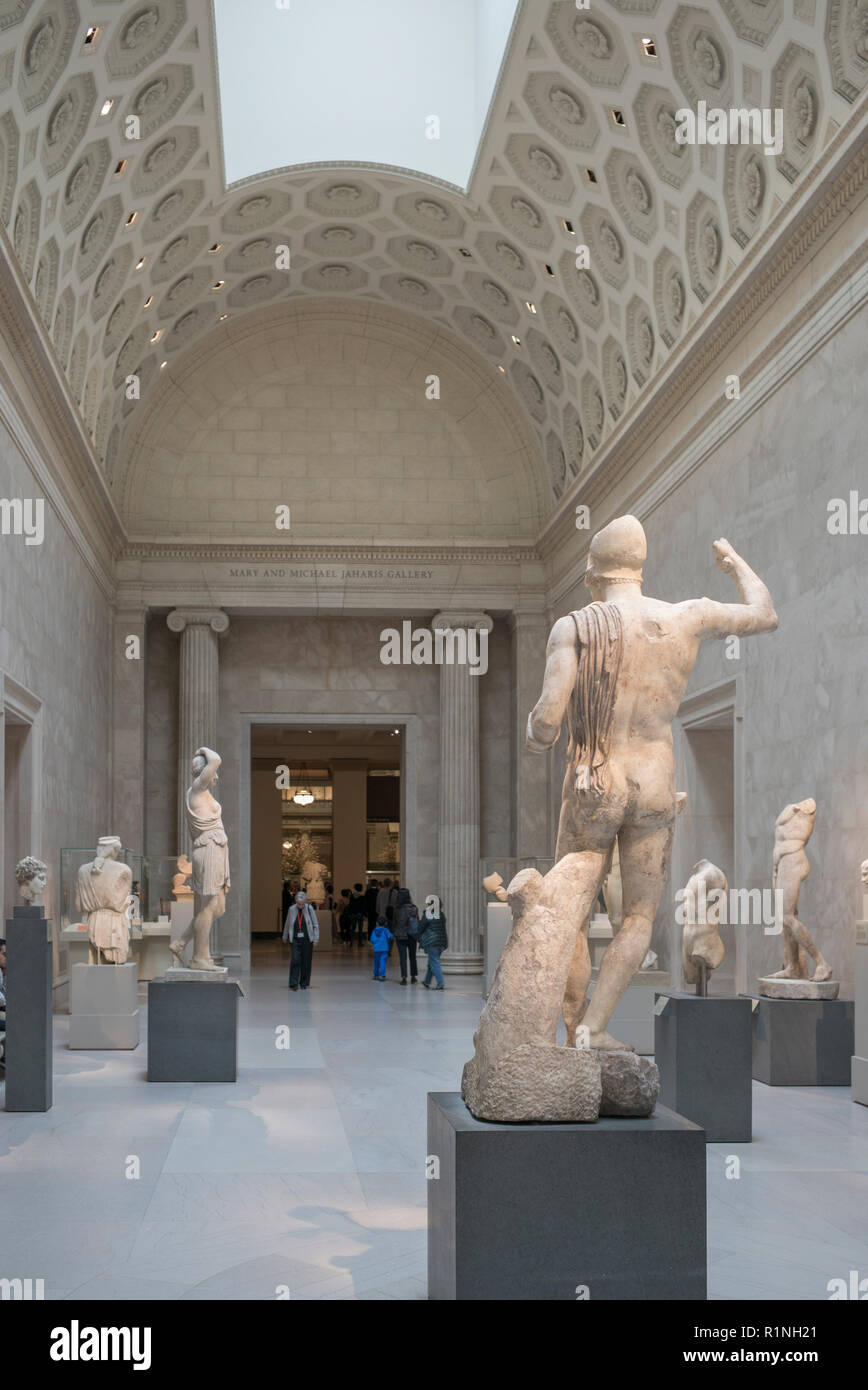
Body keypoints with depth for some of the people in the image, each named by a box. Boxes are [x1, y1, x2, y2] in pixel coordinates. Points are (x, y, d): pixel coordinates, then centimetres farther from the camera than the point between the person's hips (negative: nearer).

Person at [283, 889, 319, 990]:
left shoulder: (310, 908, -4)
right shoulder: (292, 909, -1)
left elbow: (316, 925, 1)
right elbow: (287, 924, 13)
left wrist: (315, 939, -2)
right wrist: (285, 937, 22)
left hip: (307, 940, 0)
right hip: (295, 939, 0)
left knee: (306, 962, 4)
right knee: (295, 960, -11)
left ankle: (304, 983, 18)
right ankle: (294, 983, -7)